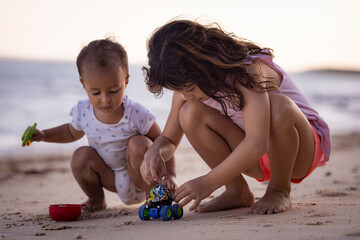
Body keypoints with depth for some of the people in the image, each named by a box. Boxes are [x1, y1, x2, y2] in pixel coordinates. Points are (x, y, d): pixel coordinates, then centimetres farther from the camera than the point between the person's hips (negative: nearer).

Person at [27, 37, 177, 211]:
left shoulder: (137, 115, -22)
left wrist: (170, 175, -22)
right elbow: (72, 132, 15)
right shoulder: (83, 112, -10)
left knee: (139, 144, -29)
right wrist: (44, 135, 2)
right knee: (81, 155, -19)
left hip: (140, 177, -4)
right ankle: (96, 199, 8)